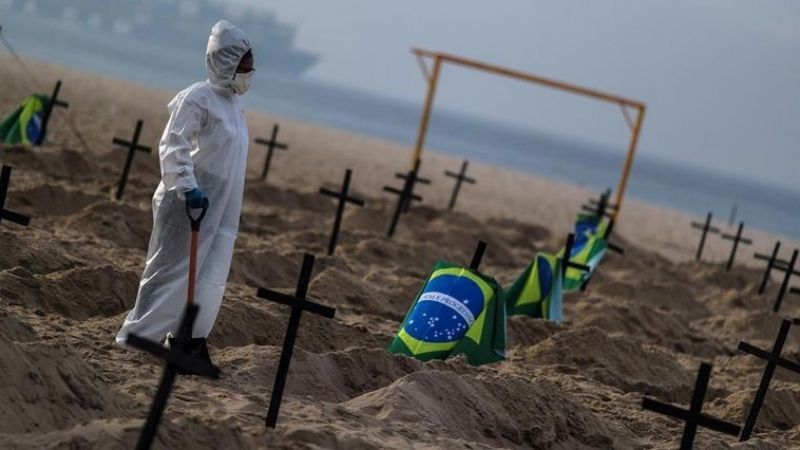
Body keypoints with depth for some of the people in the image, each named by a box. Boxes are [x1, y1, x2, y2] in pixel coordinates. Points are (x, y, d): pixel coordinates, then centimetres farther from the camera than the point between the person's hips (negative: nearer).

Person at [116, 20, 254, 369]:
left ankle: (192, 337, 12)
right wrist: (187, 187, -30)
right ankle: (138, 337, 6)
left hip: (220, 209, 8)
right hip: (188, 203, -8)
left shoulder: (233, 102, 13)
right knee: (173, 270, -3)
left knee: (212, 275, 5)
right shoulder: (198, 98, -15)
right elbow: (173, 145, -21)